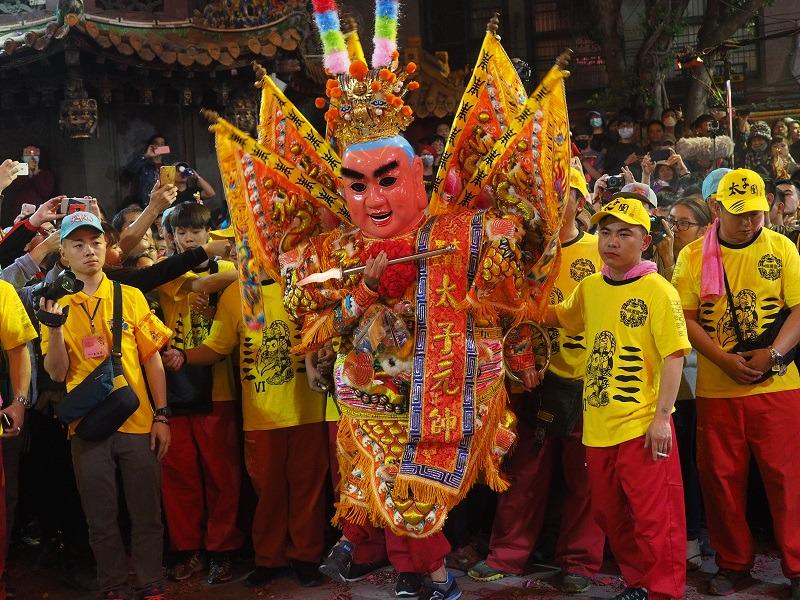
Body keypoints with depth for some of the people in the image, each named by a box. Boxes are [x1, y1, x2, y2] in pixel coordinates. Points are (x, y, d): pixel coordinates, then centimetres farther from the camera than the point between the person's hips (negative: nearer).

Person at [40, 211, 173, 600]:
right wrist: (55, 324, -13)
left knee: (146, 513, 5)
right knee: (102, 519, 9)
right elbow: (57, 372, 1)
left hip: (137, 422, 0)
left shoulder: (130, 297, 3)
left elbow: (152, 359, 4)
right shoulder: (58, 304, 5)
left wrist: (161, 416, -1)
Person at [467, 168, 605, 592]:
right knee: (525, 470, 9)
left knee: (584, 476, 6)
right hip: (536, 376, 2)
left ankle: (579, 561, 18)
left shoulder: (600, 250, 1)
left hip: (587, 379, -1)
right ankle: (508, 554, 21)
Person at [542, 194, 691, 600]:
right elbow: (558, 318, 28)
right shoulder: (589, 288, 8)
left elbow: (674, 356, -13)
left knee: (654, 517, -1)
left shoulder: (657, 291, -10)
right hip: (598, 424, 7)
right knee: (610, 513, 18)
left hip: (643, 425, -7)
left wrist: (662, 417, -18)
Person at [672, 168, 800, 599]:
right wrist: (724, 360, -12)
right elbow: (686, 318, 0)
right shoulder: (692, 256, 4)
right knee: (722, 477, 7)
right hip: (716, 388, 1)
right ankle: (733, 564, 23)